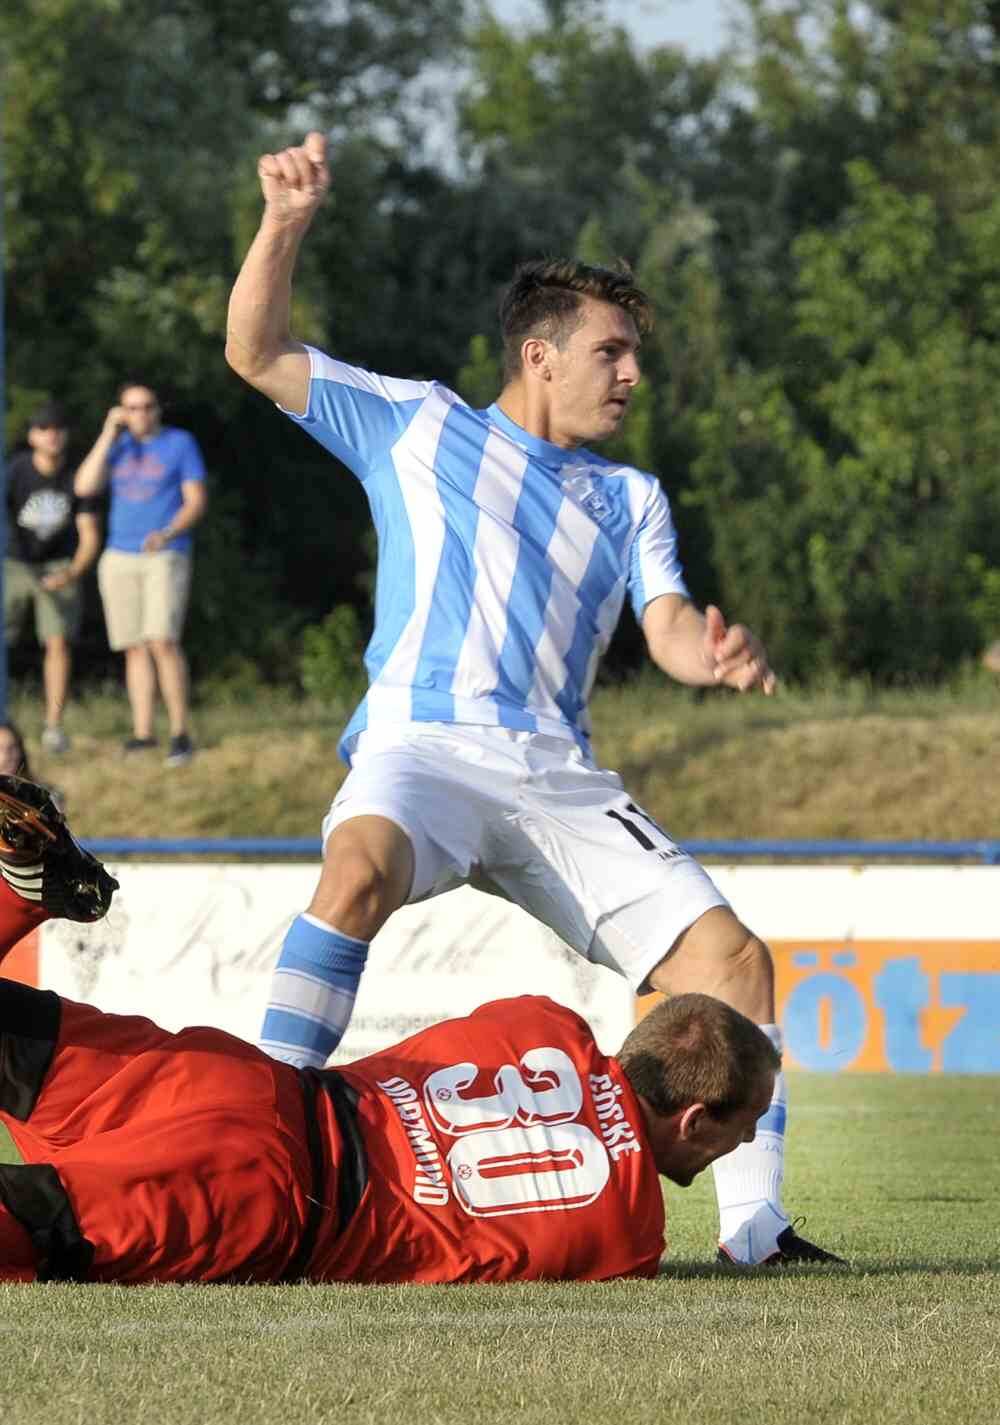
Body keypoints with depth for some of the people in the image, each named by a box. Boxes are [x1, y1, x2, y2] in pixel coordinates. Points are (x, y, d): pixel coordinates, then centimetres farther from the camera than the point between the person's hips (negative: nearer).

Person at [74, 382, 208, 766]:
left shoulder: (181, 443, -1)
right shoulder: (117, 447, 10)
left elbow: (196, 502, -6)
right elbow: (85, 487, -4)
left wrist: (168, 534, -24)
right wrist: (108, 436, -8)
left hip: (166, 558, -5)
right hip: (119, 559, 5)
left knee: (162, 642, -18)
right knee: (135, 648, 4)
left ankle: (180, 732, -15)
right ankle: (142, 734, 7)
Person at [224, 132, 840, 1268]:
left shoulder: (630, 499, 25)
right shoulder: (417, 424, 16)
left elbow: (669, 629, 10)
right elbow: (256, 353, 13)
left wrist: (718, 657, -15)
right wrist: (286, 223, -3)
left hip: (560, 779, 4)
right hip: (420, 748, -4)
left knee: (731, 958, -12)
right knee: (360, 870, -38)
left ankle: (755, 1226, -6)